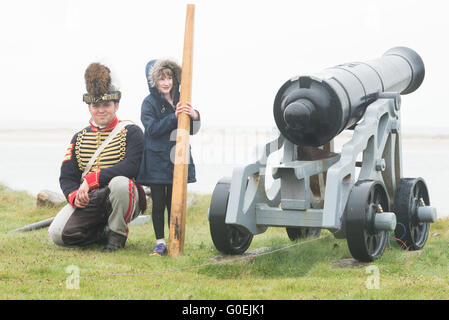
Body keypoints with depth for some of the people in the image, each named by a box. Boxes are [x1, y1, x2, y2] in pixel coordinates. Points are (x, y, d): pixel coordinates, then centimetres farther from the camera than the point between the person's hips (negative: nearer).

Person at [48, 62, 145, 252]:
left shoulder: (131, 132, -2)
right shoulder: (79, 138, 13)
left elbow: (131, 167, -19)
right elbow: (66, 176, 8)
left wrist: (90, 180, -24)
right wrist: (74, 196, -16)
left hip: (120, 200, -3)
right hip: (89, 202, 3)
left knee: (119, 182, -39)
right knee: (57, 234, -22)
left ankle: (117, 234, -14)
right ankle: (104, 233, 5)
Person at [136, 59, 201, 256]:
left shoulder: (180, 101, 10)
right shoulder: (149, 103, -1)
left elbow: (193, 130, 7)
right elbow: (152, 129, -13)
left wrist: (194, 116, -15)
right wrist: (174, 117, -23)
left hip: (177, 161, 3)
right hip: (156, 161, -3)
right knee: (158, 203, 0)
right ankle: (160, 242, 7)